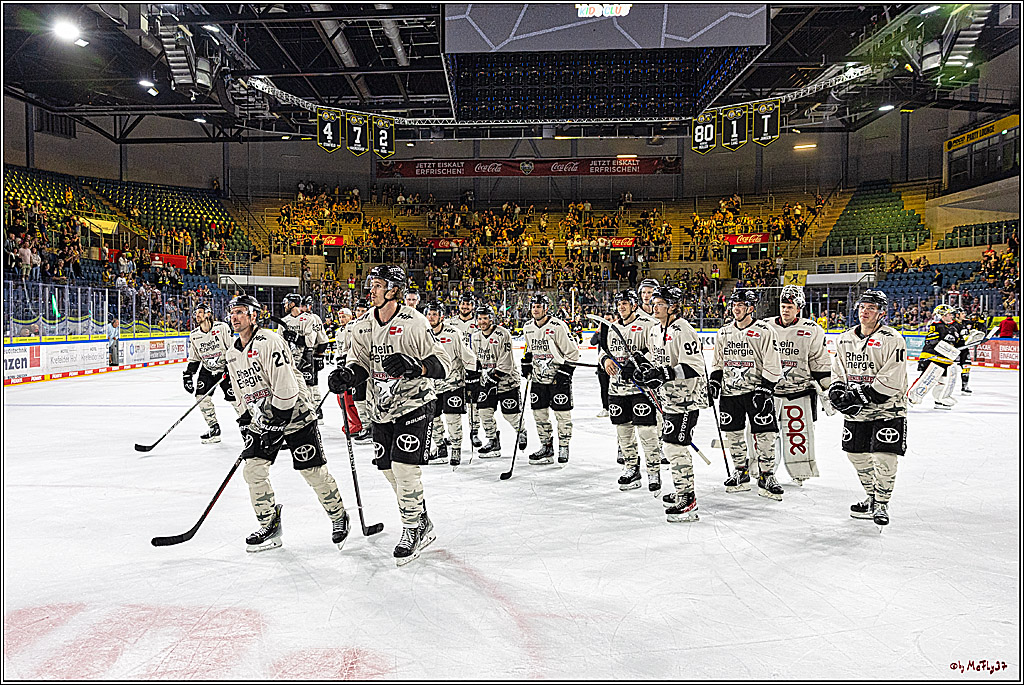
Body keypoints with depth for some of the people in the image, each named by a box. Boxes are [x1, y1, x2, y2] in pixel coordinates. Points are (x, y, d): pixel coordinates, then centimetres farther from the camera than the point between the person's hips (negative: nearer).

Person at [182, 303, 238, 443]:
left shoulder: (221, 327, -13)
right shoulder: (194, 335, 2)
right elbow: (194, 359, 9)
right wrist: (187, 375, 0)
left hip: (226, 368, -5)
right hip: (207, 369, 5)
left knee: (234, 398, -11)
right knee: (201, 396, -9)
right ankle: (214, 429, 2)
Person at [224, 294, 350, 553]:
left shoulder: (269, 342, -18)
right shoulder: (232, 354, 10)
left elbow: (285, 388, -23)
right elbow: (241, 394, 21)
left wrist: (276, 424, -22)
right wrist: (245, 422, 13)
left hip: (294, 414, -7)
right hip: (261, 419, 8)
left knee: (314, 472, -3)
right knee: (253, 470, -3)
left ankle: (339, 518, 17)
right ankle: (270, 527, 13)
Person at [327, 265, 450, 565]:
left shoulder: (414, 323, -14)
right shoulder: (362, 327, 4)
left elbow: (443, 363, -15)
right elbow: (360, 365, 5)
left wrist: (413, 365, -33)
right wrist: (346, 375, -17)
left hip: (414, 405, -6)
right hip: (381, 409, 7)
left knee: (404, 467, -12)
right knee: (389, 469, 10)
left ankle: (413, 529, 8)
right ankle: (423, 524, 28)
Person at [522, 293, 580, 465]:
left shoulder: (558, 327, -15)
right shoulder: (528, 327, 5)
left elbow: (573, 352, -13)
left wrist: (564, 373, -16)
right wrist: (526, 365, 11)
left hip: (559, 376, -6)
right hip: (539, 377, 6)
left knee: (562, 413, -2)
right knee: (539, 412, 7)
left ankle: (564, 447, 12)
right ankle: (546, 447, 19)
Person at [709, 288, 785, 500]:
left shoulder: (763, 332, -6)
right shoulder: (723, 332, 9)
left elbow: (772, 365, -7)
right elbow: (718, 362, 20)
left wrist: (765, 389, -14)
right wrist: (714, 381, 6)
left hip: (756, 391, -5)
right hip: (730, 391, 5)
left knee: (765, 435, -7)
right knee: (733, 434, 8)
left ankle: (766, 478, 5)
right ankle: (741, 473, 24)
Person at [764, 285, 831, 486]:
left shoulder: (811, 330, -1)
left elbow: (821, 362, 3)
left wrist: (828, 391, 1)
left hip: (799, 391, -2)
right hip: (768, 389, 2)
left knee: (798, 433, -1)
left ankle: (801, 473, 14)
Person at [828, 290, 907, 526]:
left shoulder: (892, 340, -14)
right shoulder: (845, 338, 6)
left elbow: (891, 381, -20)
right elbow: (838, 370, 14)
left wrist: (860, 395, -24)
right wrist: (837, 391, -6)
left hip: (887, 410, -6)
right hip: (856, 412, 6)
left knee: (884, 459, -7)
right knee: (857, 456, 12)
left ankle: (882, 504, 11)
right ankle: (872, 498, 31)